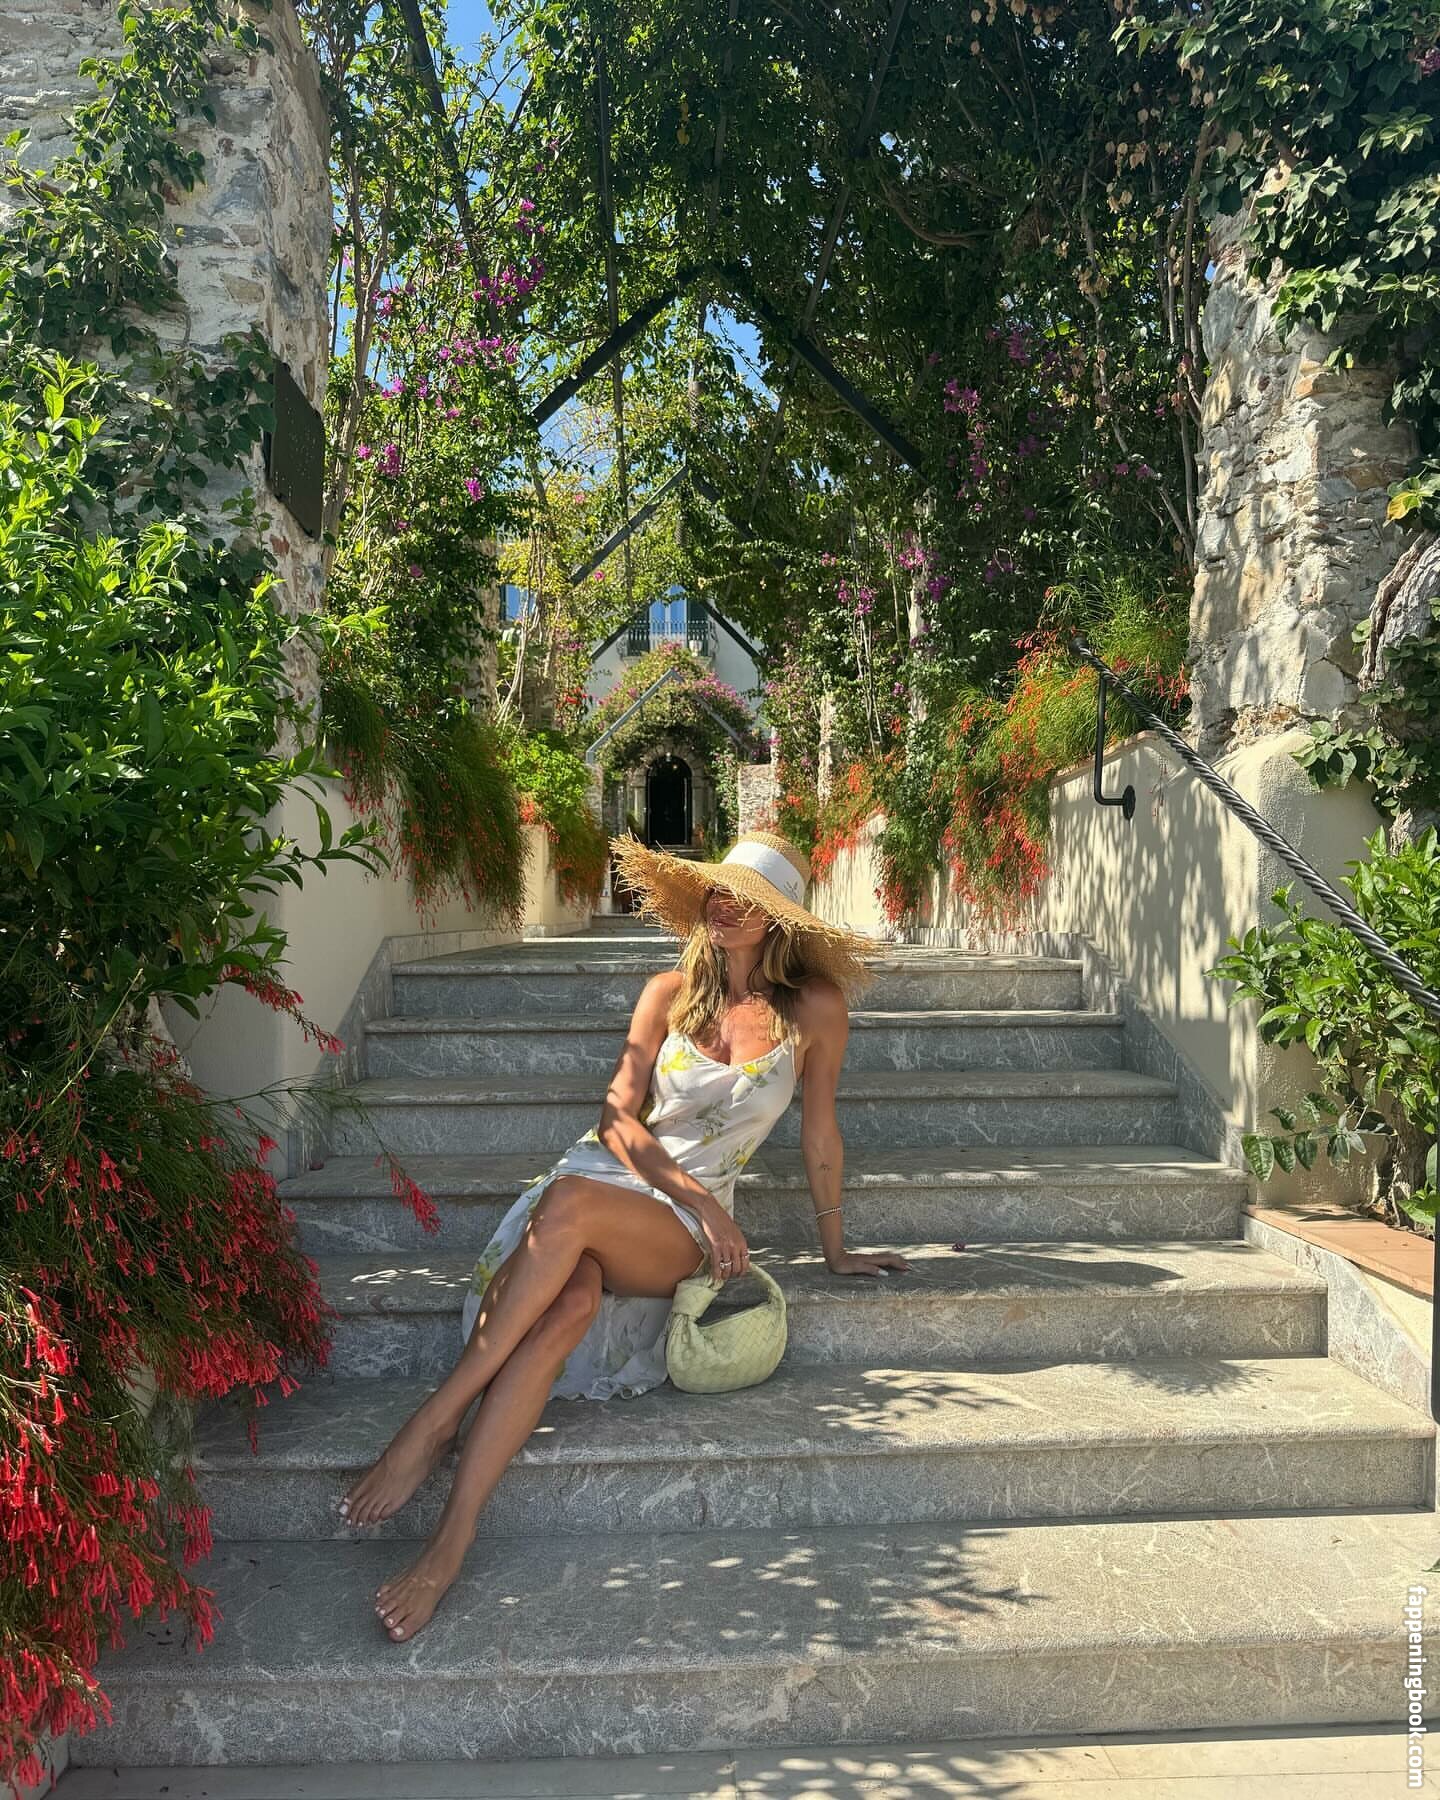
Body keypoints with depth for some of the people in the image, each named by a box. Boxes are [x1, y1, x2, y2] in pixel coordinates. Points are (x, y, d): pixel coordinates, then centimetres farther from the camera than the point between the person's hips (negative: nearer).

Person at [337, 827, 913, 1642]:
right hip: (607, 1173, 2)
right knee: (569, 1300, -34)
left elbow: (820, 1132, 9)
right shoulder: (671, 991, 6)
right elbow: (618, 1116, 2)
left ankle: (439, 1418, -33)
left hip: (682, 1233, -2)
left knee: (572, 1203, -36)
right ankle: (452, 1539, -35)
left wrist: (835, 1248, 17)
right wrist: (698, 1198, -12)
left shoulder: (814, 1009, -1)